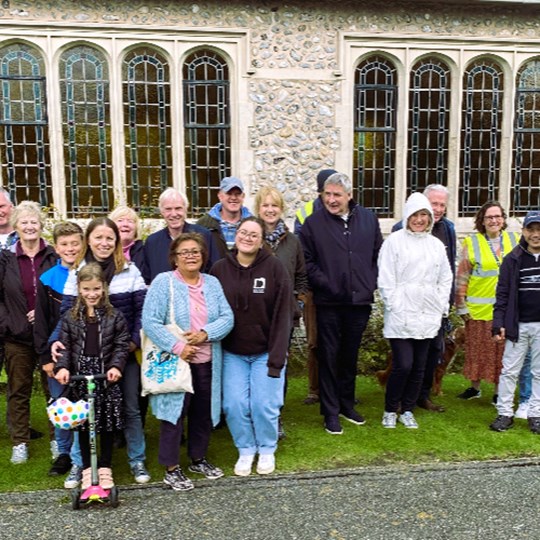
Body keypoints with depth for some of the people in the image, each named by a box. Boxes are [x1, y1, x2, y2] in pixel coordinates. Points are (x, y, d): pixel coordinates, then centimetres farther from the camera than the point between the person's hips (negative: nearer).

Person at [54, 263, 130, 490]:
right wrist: (63, 367, -14)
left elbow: (122, 344, -2)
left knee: (107, 423, 6)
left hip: (107, 376, -1)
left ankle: (105, 468, 21)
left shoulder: (114, 316, 0)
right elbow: (65, 346, 2)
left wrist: (116, 366, -16)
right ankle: (87, 469, 22)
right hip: (80, 376, 1)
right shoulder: (70, 317, 4)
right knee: (83, 423, 8)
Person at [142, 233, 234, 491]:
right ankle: (171, 469, 17)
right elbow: (150, 322, -15)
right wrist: (177, 347, -21)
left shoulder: (212, 283, 8)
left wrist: (205, 333, -17)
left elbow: (227, 318, 1)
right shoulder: (163, 282, -8)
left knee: (203, 412, 15)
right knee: (174, 412, 2)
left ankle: (198, 459, 35)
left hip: (207, 362, 5)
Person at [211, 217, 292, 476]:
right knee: (235, 405, 1)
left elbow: (281, 316, -11)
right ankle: (245, 450, 25)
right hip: (232, 353, 2)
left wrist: (276, 358, -15)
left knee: (264, 405, 0)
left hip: (265, 352, -2)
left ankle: (267, 450, 27)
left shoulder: (274, 267, -10)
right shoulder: (220, 269, -2)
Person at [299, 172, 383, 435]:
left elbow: (378, 254, 10)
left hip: (360, 301, 3)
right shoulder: (313, 223, -4)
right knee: (329, 357, 5)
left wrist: (371, 284, 2)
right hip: (329, 303, -3)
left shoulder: (368, 219, 5)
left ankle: (347, 405, 33)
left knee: (350, 356, 16)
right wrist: (324, 284, -13)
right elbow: (307, 261, -4)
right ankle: (330, 412, 18)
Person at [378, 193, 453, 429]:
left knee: (419, 367, 10)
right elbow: (385, 279, -6)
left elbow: (446, 278, 17)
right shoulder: (395, 240, -4)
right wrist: (394, 306, -10)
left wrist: (442, 307, 9)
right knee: (403, 365, -8)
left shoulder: (436, 245, 11)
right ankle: (390, 410, 14)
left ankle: (407, 410, 26)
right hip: (400, 316, -5)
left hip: (427, 317, 5)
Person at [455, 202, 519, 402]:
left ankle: (499, 391, 22)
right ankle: (475, 387, 27)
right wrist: (461, 306, -2)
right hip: (479, 308, -1)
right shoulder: (472, 243, 0)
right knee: (477, 349, 8)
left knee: (502, 351, 8)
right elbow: (462, 278, 0)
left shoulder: (515, 241, 7)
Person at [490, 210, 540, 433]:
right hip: (518, 325, -1)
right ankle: (505, 413, 13)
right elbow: (503, 293, 0)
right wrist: (498, 323, -5)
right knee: (509, 371, 4)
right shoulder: (513, 259, 1)